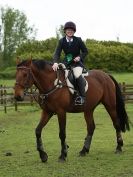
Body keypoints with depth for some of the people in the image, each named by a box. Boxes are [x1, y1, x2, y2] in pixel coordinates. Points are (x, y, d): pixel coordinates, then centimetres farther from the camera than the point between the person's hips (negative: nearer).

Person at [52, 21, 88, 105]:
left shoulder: (78, 40, -6)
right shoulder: (61, 41, -1)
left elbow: (85, 51, 4)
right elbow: (57, 53, -10)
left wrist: (79, 57, -16)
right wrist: (55, 62, -29)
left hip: (77, 62, -5)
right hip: (66, 62, 5)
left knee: (77, 75, -31)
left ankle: (82, 96, -27)